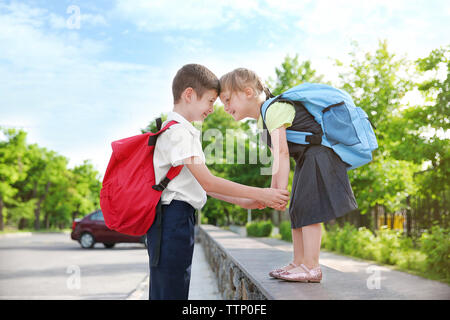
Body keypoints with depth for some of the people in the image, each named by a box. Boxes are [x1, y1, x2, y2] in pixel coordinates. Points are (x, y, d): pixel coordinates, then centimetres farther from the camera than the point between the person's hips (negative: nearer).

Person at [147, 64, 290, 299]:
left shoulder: (184, 130, 21)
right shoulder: (178, 131, -12)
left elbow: (198, 183, 20)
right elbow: (207, 182, -17)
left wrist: (242, 201, 15)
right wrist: (260, 194, -13)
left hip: (179, 220, 11)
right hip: (173, 218, -11)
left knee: (164, 292, 12)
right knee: (171, 291, -8)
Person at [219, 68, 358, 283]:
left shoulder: (274, 110, -20)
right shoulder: (263, 120, 12)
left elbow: (282, 153, -27)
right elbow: (276, 158, 12)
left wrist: (282, 190, -28)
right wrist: (273, 189, 8)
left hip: (319, 155, -10)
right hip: (307, 160, 11)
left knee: (308, 208, -14)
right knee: (297, 210, 10)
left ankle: (312, 267, -10)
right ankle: (299, 263, 16)